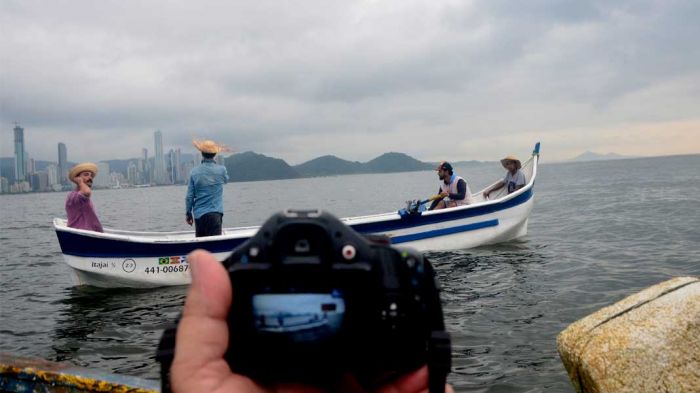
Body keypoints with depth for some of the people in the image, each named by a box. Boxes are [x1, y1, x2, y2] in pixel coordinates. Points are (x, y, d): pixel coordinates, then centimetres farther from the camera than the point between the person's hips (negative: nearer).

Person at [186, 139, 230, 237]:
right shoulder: (221, 170, -5)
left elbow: (189, 196, 1)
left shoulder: (195, 172, -2)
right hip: (214, 213, -3)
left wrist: (188, 213, 13)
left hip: (198, 214, 3)